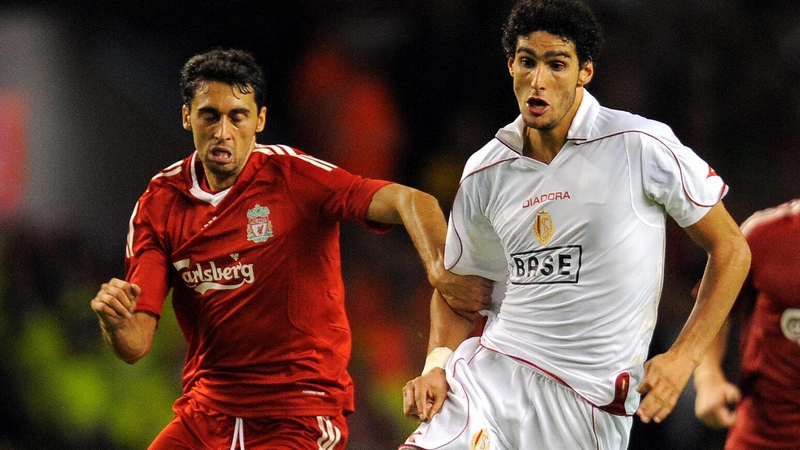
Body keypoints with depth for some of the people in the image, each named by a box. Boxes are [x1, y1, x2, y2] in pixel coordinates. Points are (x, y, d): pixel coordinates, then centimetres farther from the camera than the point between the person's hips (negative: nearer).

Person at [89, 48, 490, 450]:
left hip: (300, 417, -4)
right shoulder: (159, 202, 1)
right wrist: (114, 320, -26)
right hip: (204, 413, 4)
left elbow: (411, 202, -24)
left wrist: (440, 266, -43)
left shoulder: (291, 175, -11)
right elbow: (134, 345, -3)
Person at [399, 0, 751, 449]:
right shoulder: (485, 174, 6)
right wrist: (438, 365, -1)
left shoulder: (641, 146, -6)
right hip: (491, 373, 2)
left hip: (590, 404, -2)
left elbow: (731, 249, 1)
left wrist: (682, 358, -6)